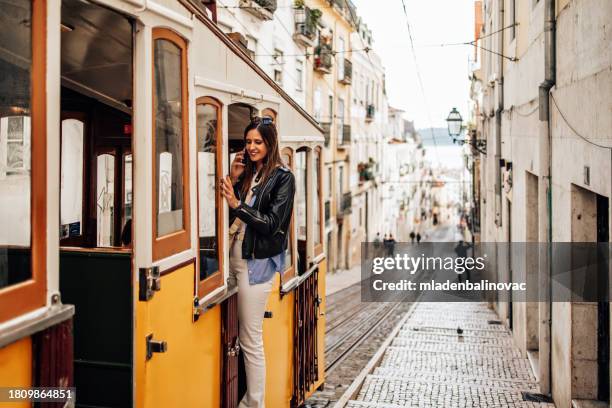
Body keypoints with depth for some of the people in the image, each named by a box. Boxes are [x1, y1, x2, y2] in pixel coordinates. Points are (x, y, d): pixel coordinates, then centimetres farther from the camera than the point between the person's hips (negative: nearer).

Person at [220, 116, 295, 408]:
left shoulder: (282, 177, -5)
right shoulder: (246, 173, 14)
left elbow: (272, 223, -11)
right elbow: (227, 213, 11)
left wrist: (238, 204, -18)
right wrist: (233, 178, 2)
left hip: (256, 263, -6)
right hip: (234, 257, 6)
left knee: (251, 341, -2)